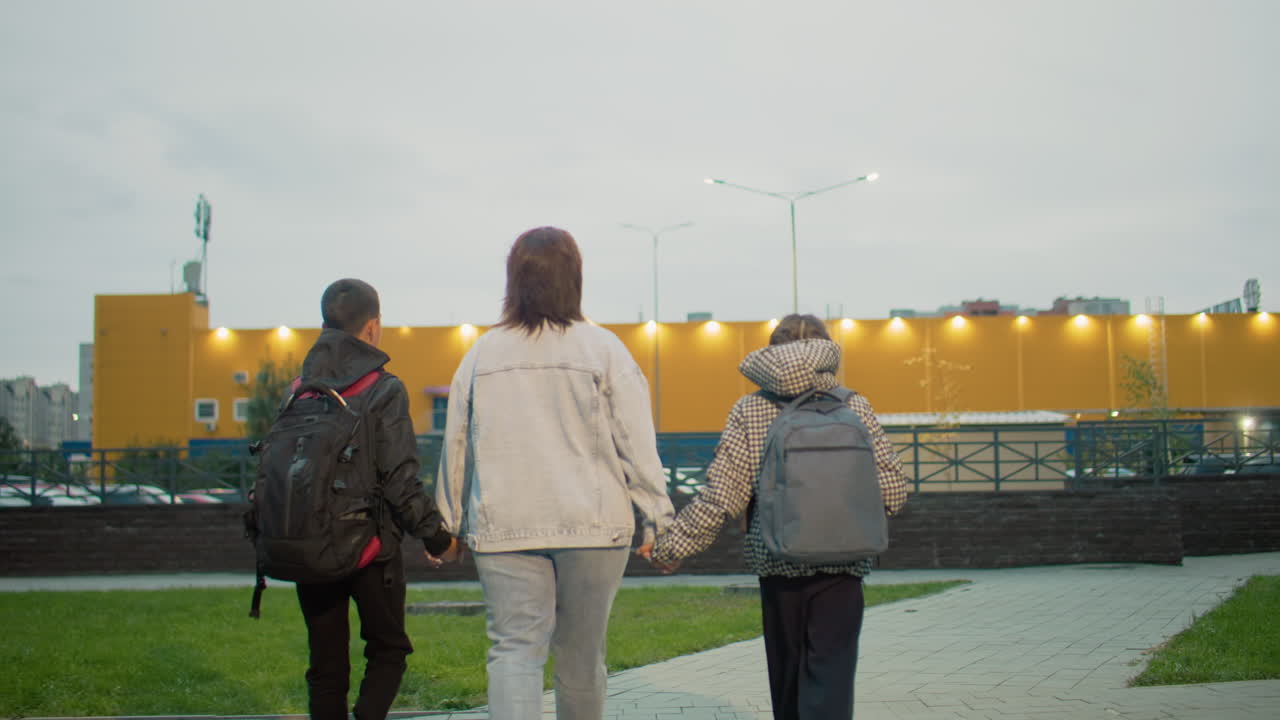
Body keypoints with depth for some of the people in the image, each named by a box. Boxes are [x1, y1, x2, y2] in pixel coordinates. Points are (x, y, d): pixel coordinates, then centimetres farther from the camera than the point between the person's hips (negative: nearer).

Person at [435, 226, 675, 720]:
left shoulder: (481, 354, 6)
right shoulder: (601, 348, -2)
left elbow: (457, 446, 10)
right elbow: (636, 441, -5)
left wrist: (449, 524, 20)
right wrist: (656, 517, 0)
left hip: (503, 526, 1)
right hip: (591, 523, -1)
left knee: (514, 649, -1)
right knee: (581, 654, 11)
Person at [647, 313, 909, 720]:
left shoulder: (749, 411, 0)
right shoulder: (853, 406, 0)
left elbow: (721, 496, -6)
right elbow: (893, 490, -2)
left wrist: (671, 546, 2)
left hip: (777, 566, 1)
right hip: (841, 568, -1)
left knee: (787, 675, 17)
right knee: (831, 675, -3)